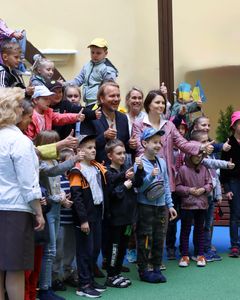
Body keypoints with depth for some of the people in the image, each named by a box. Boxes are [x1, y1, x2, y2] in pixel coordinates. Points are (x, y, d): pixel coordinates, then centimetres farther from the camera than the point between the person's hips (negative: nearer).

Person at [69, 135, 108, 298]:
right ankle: (83, 285, 8)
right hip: (85, 216, -8)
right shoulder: (77, 171, -12)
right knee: (85, 249, -1)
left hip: (97, 214, 8)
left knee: (96, 248, 14)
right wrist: (83, 220, -18)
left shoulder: (98, 167, 10)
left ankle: (90, 279, 27)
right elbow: (77, 197, -16)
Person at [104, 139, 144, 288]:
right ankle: (111, 277, 12)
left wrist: (140, 169, -16)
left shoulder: (125, 169, 8)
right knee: (114, 246, 2)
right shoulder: (108, 173, -12)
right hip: (115, 216, -7)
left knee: (123, 246, 14)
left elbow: (138, 183, -4)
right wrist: (124, 186, -16)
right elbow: (109, 194, -18)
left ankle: (117, 273, 26)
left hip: (128, 214, 7)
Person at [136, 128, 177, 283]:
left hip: (161, 207, 6)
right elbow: (138, 187, -15)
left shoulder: (162, 162, 7)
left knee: (159, 238, 11)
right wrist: (150, 176, -28)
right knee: (145, 239, 1)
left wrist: (170, 205, 12)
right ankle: (144, 270, 13)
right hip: (145, 207, -6)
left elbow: (166, 185, 14)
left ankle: (156, 268, 23)